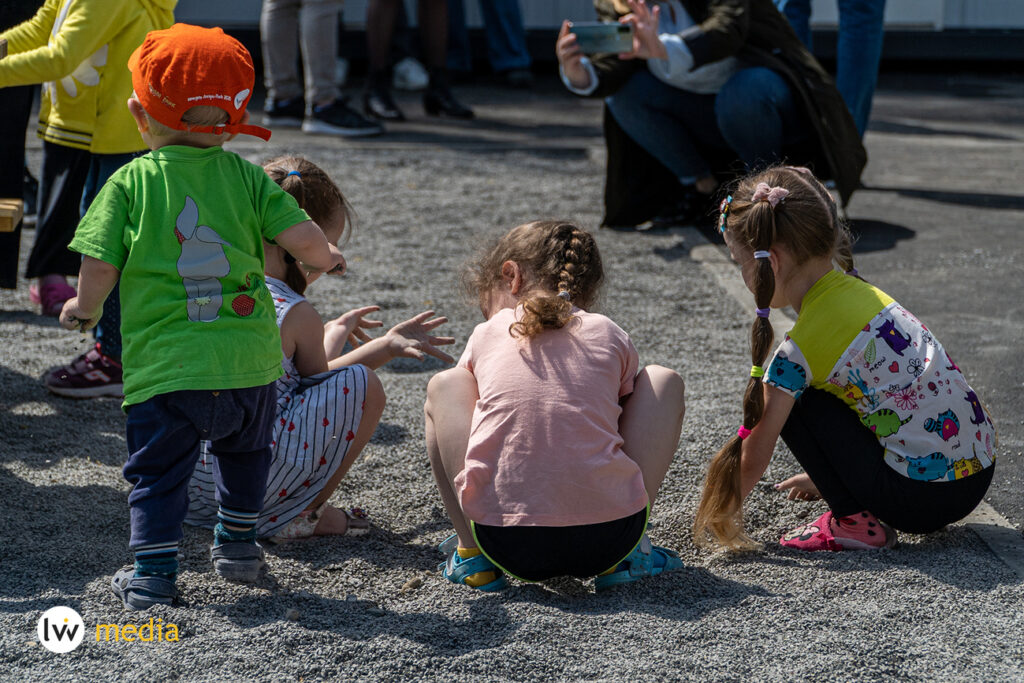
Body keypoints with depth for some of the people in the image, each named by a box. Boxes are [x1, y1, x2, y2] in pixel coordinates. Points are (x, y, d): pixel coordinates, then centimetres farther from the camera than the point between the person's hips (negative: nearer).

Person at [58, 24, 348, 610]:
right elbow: (301, 238, -5)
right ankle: (238, 545, 36)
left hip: (162, 363, -2)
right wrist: (328, 256, 18)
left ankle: (154, 572, 5)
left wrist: (84, 308, 15)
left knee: (159, 470, 9)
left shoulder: (130, 182, -3)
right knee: (245, 451, 26)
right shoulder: (247, 176, 2)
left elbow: (100, 266, -6)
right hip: (248, 361, 2)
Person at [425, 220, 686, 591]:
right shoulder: (610, 335, 13)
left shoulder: (486, 335, 14)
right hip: (609, 540, 0)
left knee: (444, 385, 23)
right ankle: (626, 556, 16)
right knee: (662, 380, 23)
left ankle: (472, 553, 17)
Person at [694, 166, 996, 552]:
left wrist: (720, 514, 11)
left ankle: (856, 523, 0)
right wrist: (825, 473, 32)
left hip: (924, 491, -8)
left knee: (795, 405, -3)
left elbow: (753, 460, -7)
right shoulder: (856, 290, 7)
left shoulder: (799, 352, -16)